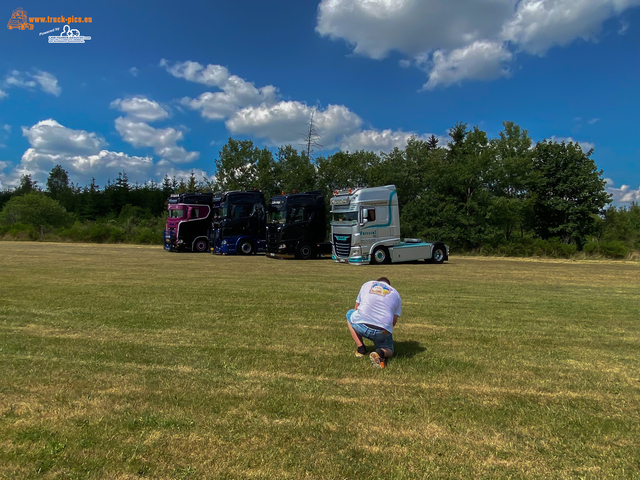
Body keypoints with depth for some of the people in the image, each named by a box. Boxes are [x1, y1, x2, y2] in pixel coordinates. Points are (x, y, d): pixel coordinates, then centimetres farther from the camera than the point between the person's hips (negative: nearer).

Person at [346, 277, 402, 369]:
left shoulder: (367, 284, 23)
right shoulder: (395, 294, 22)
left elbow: (356, 308, 30)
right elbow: (394, 322, 18)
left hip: (362, 326, -1)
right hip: (383, 331, 1)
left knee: (350, 314, 32)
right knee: (389, 351, 30)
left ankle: (361, 349, 20)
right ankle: (380, 352, -9)